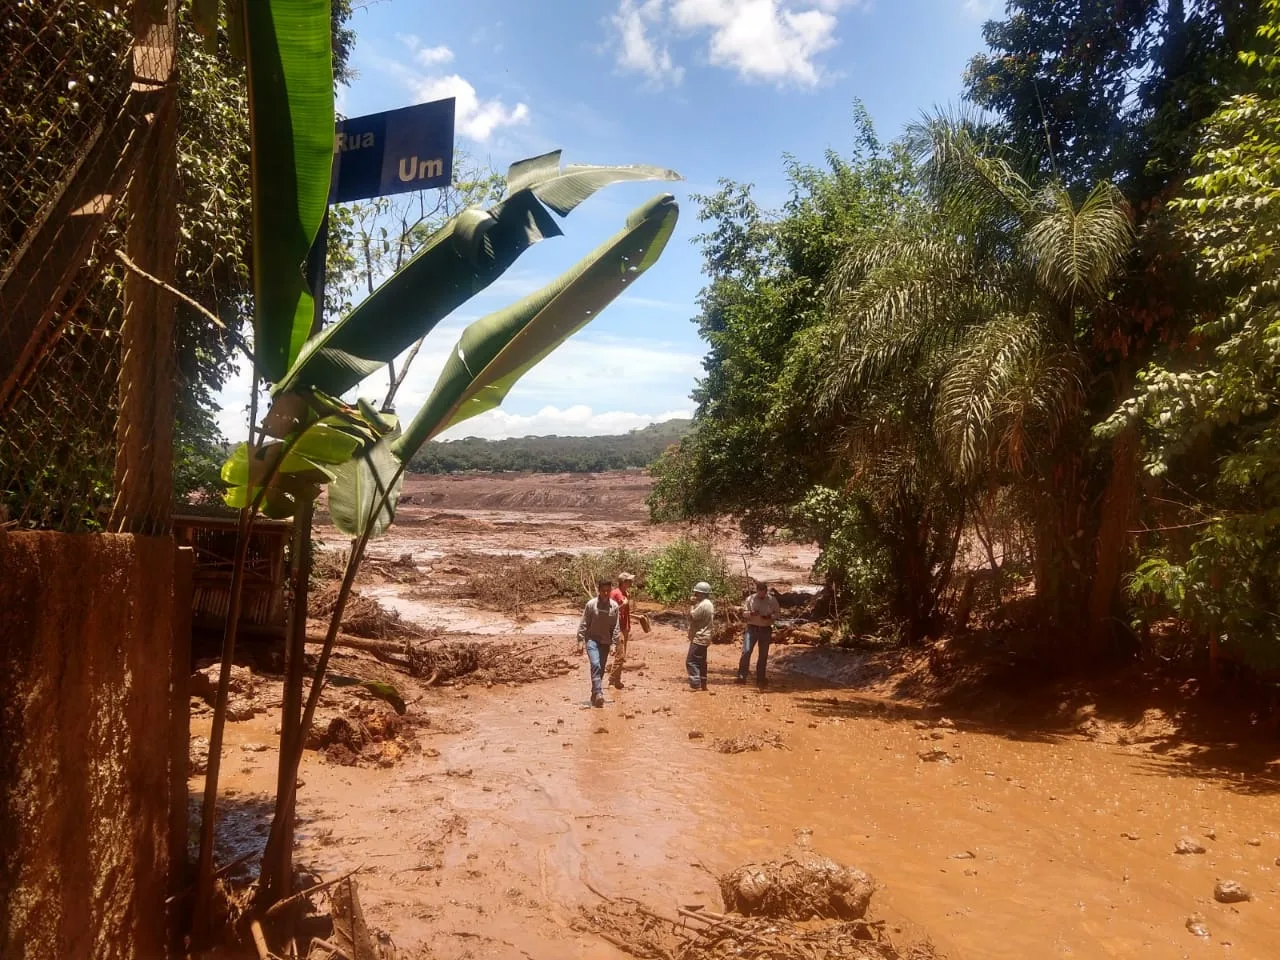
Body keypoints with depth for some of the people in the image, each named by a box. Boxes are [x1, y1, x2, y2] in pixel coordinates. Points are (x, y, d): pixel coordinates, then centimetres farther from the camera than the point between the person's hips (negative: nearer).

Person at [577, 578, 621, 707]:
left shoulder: (614, 606, 0)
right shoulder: (591, 604, -6)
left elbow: (615, 627, 3)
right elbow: (583, 624, -3)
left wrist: (614, 644, -1)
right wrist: (580, 641, -7)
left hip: (605, 642, 3)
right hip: (592, 639, -3)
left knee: (601, 670, 8)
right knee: (595, 665, -22)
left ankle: (594, 696, 20)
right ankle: (598, 693, -27)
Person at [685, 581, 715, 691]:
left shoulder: (703, 605, -20)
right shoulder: (709, 604, 14)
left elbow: (691, 617, -18)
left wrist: (692, 604, -10)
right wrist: (695, 604, 9)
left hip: (699, 638, -11)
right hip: (703, 637, 11)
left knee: (691, 662, -9)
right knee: (700, 662, 16)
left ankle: (695, 685, -11)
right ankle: (703, 684, 21)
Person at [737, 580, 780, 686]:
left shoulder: (772, 600, -1)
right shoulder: (750, 599, -2)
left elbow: (777, 612, 6)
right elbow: (745, 613, 1)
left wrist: (770, 617, -14)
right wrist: (751, 613, -21)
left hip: (766, 629, 1)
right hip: (752, 628, -1)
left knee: (763, 655, 8)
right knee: (746, 651, -13)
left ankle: (760, 678, 20)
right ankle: (742, 676, -9)